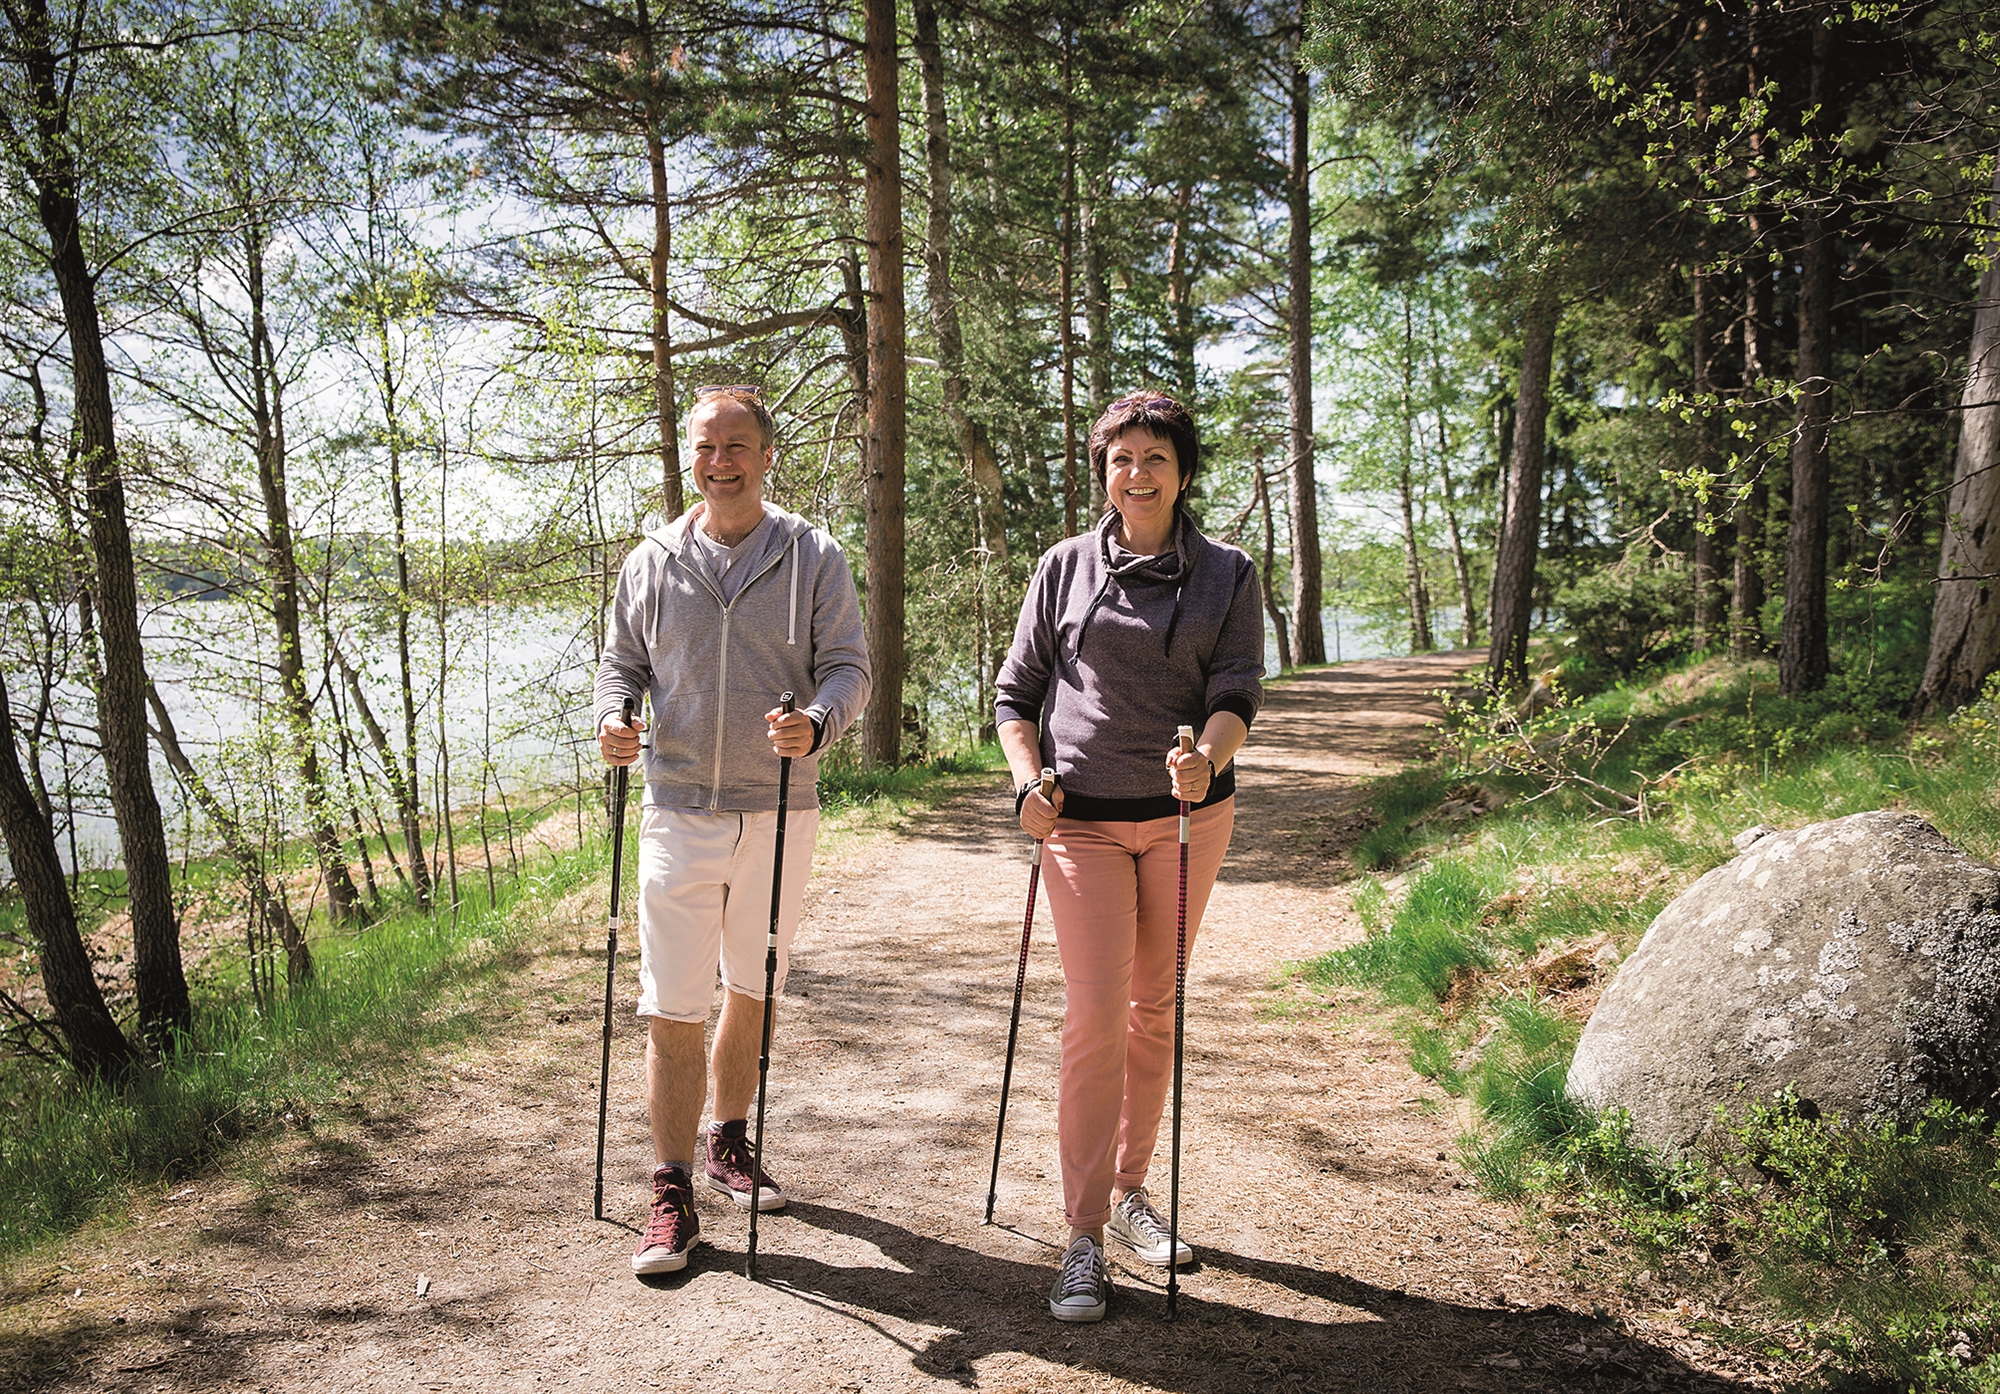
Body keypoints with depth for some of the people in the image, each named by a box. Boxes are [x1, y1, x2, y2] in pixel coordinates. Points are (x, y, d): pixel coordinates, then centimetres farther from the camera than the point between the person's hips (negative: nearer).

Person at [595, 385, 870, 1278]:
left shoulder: (813, 557, 1)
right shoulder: (652, 562, 6)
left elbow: (848, 664, -2)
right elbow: (622, 661, 12)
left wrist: (815, 723, -23)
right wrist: (613, 718, -10)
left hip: (778, 812, 1)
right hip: (678, 812, 0)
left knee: (753, 993, 15)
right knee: (672, 1010, -3)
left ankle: (729, 1141, 37)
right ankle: (672, 1195, 10)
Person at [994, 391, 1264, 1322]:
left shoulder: (1228, 576, 4)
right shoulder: (1065, 568, 4)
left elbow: (1238, 694, -4)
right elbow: (1016, 691, 8)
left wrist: (1208, 755, -25)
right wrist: (1028, 779, -8)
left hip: (1188, 815, 2)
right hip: (1083, 818, -1)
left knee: (1155, 1007, 12)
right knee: (1095, 1014, -8)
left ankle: (1130, 1188, 29)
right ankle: (1084, 1238, 0)